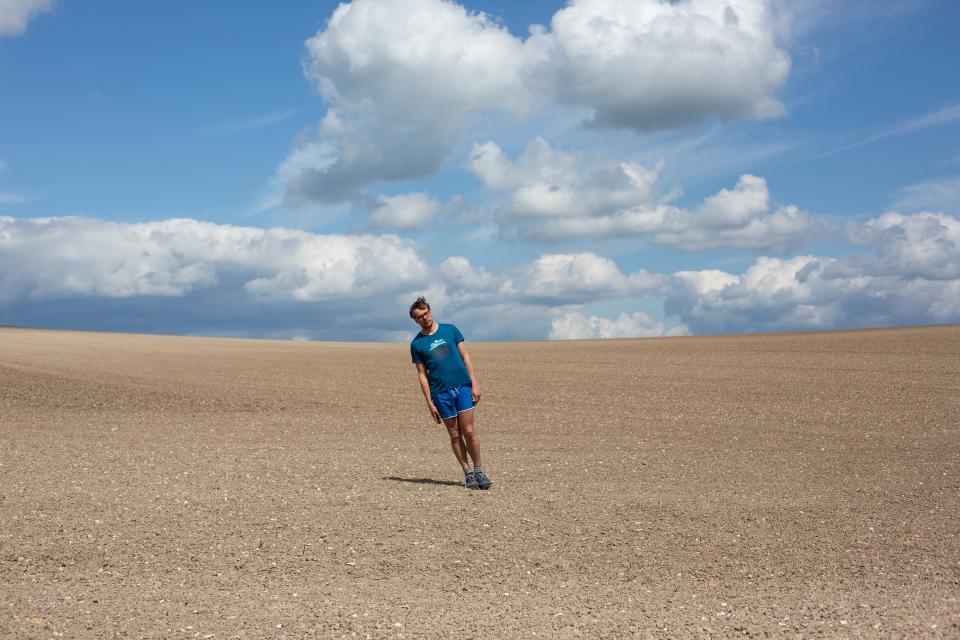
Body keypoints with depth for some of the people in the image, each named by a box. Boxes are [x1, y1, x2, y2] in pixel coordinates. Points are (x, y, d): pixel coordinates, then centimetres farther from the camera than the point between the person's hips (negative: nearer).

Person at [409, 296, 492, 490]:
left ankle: (479, 470, 9)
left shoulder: (450, 330, 6)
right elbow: (422, 375, 4)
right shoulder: (417, 344, 4)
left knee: (469, 432, -4)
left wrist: (474, 383, -1)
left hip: (463, 387, 0)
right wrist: (430, 403, -1)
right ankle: (468, 473, 13)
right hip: (441, 393, 0)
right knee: (455, 435, 4)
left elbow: (465, 357, 7)